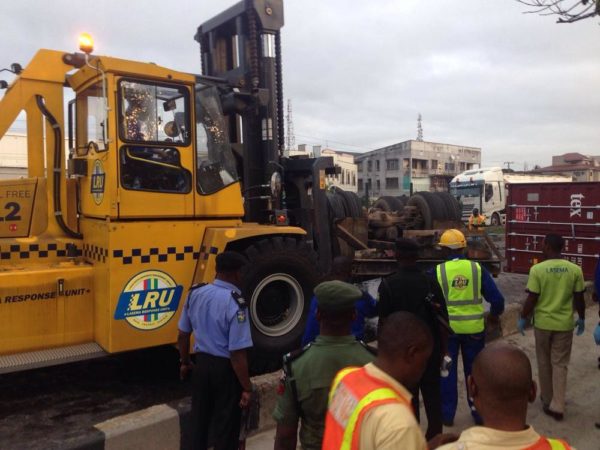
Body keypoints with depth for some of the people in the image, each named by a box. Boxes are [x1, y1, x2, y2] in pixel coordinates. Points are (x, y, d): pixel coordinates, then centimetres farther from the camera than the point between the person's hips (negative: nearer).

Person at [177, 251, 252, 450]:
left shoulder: (195, 294, -4)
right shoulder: (235, 303, -24)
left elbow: (182, 335, 7)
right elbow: (237, 353, -24)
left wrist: (185, 363, 22)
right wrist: (247, 388, -15)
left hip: (201, 364, 6)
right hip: (225, 369, -6)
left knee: (199, 418, 23)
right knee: (225, 425, 12)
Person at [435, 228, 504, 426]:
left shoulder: (437, 271, -9)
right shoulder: (477, 269, -6)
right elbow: (497, 299, -5)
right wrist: (494, 315, 15)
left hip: (446, 328, -1)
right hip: (474, 328, 1)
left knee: (447, 371, 13)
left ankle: (447, 415, 22)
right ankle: (479, 413, 28)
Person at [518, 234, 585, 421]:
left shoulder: (537, 269, -14)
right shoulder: (575, 269, -7)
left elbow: (532, 299, -12)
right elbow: (579, 298, -1)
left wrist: (523, 318, 2)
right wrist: (581, 318, 16)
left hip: (542, 323, -1)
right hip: (565, 324, 1)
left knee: (544, 363, 16)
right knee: (560, 364, 9)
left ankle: (547, 400, 30)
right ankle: (557, 406, 6)